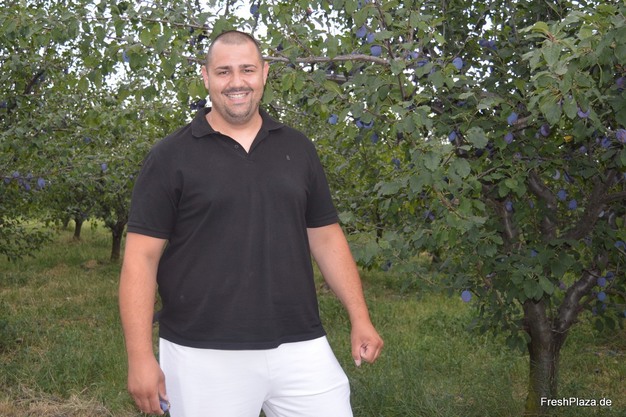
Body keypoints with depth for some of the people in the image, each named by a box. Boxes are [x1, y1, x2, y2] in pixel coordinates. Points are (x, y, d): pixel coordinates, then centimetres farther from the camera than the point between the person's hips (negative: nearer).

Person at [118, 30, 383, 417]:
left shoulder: (298, 149, 9)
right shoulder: (170, 157, -2)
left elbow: (326, 237, 13)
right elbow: (141, 258, -4)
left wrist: (360, 318, 7)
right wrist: (140, 356, -9)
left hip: (300, 347, 3)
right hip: (204, 355, -2)